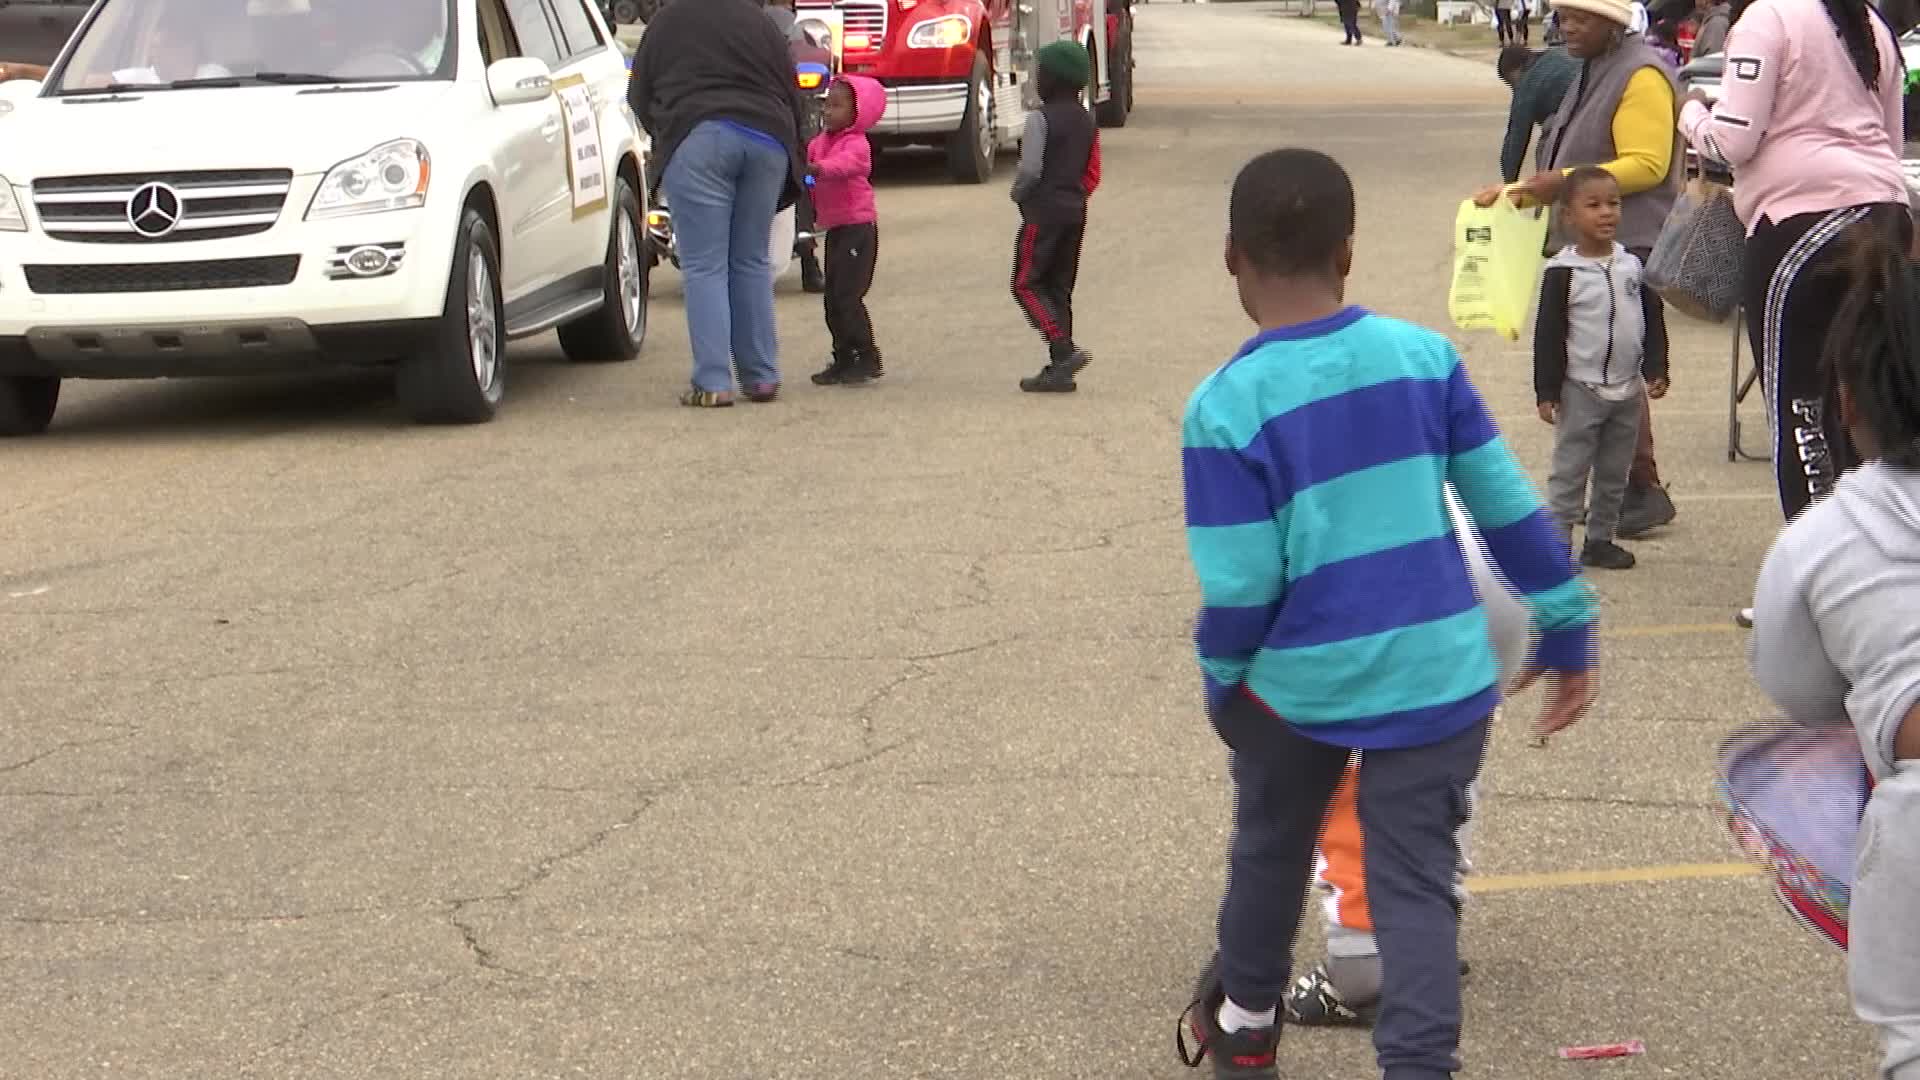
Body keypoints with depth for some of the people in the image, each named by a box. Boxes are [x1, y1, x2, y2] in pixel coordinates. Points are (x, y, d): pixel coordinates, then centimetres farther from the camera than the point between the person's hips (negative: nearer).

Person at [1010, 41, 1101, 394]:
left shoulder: (1041, 118, -14)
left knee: (1027, 284, -3)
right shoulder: (1086, 121, 11)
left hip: (1043, 210, -8)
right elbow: (1093, 174, 12)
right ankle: (1059, 370, 9)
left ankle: (1065, 349, -19)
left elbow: (1031, 168, -18)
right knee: (1059, 287, 11)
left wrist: (1018, 194, -1)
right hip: (1075, 212, 8)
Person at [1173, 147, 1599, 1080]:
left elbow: (1240, 584, -14)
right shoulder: (1425, 357, -4)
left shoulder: (1225, 407, -14)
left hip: (1299, 680, -1)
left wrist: (1220, 678, 5)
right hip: (1438, 673, 1)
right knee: (1417, 884, 7)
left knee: (1270, 847, 24)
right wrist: (1567, 631, 10)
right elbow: (1511, 510, 0)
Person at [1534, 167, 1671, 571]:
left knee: (1614, 473, 13)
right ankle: (1556, 544, 3)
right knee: (1569, 471, -1)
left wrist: (1656, 370, 1)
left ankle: (1600, 540, 23)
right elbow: (1548, 334, -9)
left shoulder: (1634, 265, 3)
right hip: (1580, 390, -5)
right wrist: (1546, 391, -11)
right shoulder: (1562, 272, -11)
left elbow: (1652, 322, 10)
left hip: (1626, 390, 5)